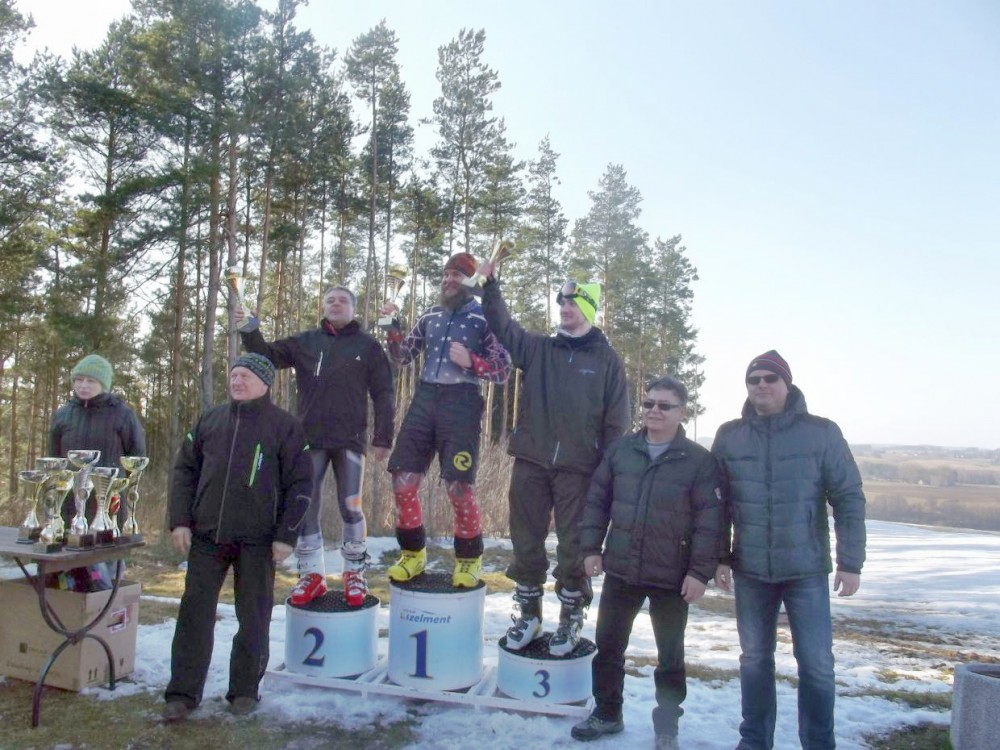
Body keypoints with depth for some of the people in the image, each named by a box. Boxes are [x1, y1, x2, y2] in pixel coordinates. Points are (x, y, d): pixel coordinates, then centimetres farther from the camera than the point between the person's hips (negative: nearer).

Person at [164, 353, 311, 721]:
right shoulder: (210, 420, 10)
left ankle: (245, 690, 21)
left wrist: (285, 535, -9)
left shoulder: (285, 425, -1)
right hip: (206, 537, 3)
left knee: (254, 618, 6)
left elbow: (300, 484, -4)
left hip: (257, 541, -3)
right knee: (194, 614, 6)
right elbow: (184, 470, 12)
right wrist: (180, 521, 2)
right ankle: (183, 692, 17)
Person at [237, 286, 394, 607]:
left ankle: (355, 573, 15)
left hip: (350, 440, -2)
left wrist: (383, 438, -3)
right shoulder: (305, 342, 11)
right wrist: (250, 331, -9)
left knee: (350, 507, 0)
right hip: (310, 438, 3)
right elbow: (268, 357, 9)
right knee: (305, 506, 3)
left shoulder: (367, 345, 4)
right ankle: (312, 574, 14)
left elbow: (383, 394, 3)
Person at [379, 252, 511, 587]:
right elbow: (403, 356, 17)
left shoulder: (485, 318, 2)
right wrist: (393, 326, 2)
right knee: (403, 480, 1)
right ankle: (413, 553, 20)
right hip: (424, 399, 5)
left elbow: (503, 371, 0)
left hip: (461, 403, -4)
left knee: (458, 486, -6)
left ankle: (469, 558, 17)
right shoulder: (430, 316, 15)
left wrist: (470, 361, -15)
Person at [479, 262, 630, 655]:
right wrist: (490, 283, -11)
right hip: (530, 462, 3)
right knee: (526, 540, 9)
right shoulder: (538, 349, 11)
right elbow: (503, 328, 0)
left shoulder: (607, 360, 4)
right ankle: (528, 614, 24)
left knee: (573, 545, 4)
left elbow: (617, 422, 2)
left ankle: (571, 619, 21)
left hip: (578, 468, -3)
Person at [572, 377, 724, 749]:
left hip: (672, 577, -3)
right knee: (608, 644, 14)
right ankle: (607, 713, 34)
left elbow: (710, 520, -10)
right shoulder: (620, 449, 2)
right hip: (620, 569, 3)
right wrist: (591, 547, 2)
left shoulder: (699, 460, -8)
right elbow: (596, 500, 7)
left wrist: (701, 571, -14)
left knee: (670, 656, 12)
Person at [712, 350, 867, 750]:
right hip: (750, 571, 2)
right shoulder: (729, 436, 2)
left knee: (816, 663, 4)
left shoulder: (822, 432, -4)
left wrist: (850, 562, -6)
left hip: (808, 570, -2)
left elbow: (849, 499, -3)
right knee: (755, 659, 13)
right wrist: (719, 558, 4)